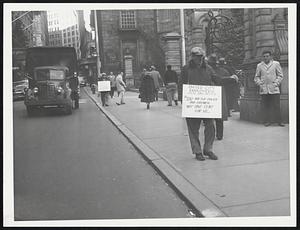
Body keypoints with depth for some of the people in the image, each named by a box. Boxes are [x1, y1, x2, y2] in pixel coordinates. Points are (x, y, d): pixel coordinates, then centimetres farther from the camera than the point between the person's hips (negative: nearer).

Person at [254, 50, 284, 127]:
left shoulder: (276, 64, 9)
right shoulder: (259, 65, 13)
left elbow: (280, 75, 8)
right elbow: (256, 77, 16)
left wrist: (276, 83, -4)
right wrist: (259, 84, 0)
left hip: (274, 89, -1)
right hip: (263, 89, 1)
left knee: (276, 105, -3)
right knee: (265, 106, 0)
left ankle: (278, 121, 3)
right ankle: (266, 121, 7)